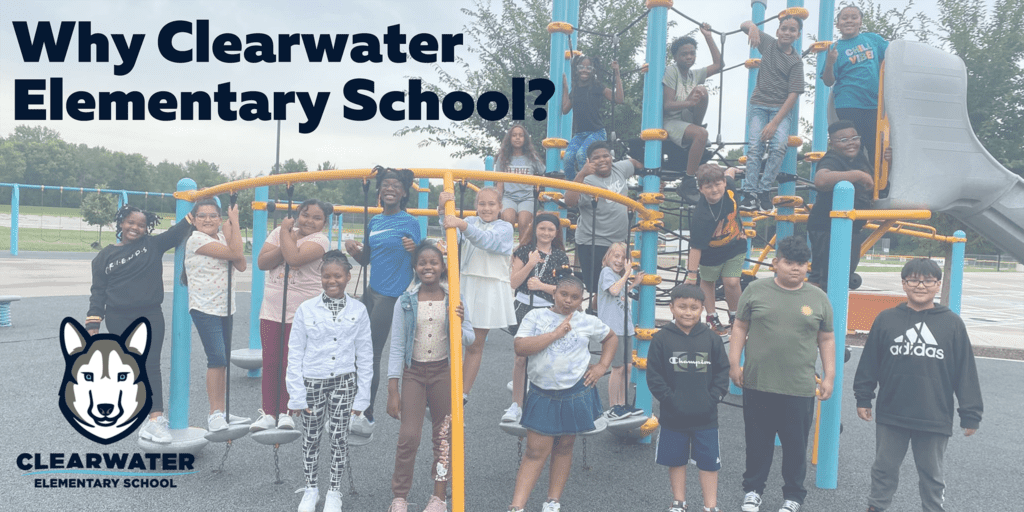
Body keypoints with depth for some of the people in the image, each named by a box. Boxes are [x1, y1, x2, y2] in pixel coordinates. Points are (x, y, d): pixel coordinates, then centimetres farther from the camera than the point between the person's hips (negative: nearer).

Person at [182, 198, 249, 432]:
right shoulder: (196, 239, -12)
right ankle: (215, 413, -4)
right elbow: (235, 253, -20)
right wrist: (234, 221, -11)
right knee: (217, 358, -14)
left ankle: (221, 412, 20)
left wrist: (232, 226, -7)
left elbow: (241, 265, -4)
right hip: (205, 308, -7)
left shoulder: (222, 238, 10)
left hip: (225, 307, 7)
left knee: (222, 360, 11)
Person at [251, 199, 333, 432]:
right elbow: (262, 262, -2)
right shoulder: (279, 232, 8)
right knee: (270, 363, 7)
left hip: (303, 314, -4)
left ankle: (284, 412, 17)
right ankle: (268, 413, 17)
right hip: (272, 310, 4)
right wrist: (285, 246, -14)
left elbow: (295, 258, -25)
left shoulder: (320, 240, -8)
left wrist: (285, 232, -12)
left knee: (290, 364, 1)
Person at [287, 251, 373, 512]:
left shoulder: (358, 311, -4)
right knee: (311, 437, 12)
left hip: (343, 382, 0)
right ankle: (310, 488, 33)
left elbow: (365, 356, 1)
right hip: (312, 382, 0)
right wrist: (296, 395, -4)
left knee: (339, 437, 7)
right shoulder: (306, 310, -6)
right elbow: (295, 354, -3)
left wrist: (362, 396, 0)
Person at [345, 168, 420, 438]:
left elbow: (417, 263, -3)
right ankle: (367, 398, 27)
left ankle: (366, 418, 3)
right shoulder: (374, 221, 13)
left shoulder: (410, 222, -4)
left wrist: (414, 250, -24)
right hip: (372, 291, 6)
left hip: (392, 295, -6)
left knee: (371, 354, -6)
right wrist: (354, 250, -2)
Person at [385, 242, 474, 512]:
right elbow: (396, 347, -2)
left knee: (444, 436, 9)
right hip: (413, 371, -1)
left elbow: (469, 340, 2)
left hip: (444, 371, 1)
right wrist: (392, 391, -4)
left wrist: (459, 324, -20)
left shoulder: (454, 300, -2)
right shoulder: (405, 302, -4)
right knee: (408, 436, -8)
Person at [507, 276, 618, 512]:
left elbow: (612, 337, 21)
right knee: (536, 451, -4)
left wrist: (602, 366, 8)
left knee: (564, 448, 12)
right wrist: (555, 334, -18)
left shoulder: (588, 322, 4)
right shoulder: (535, 316, -2)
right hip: (542, 394, -1)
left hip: (576, 394, 1)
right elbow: (520, 347, -16)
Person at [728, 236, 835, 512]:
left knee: (796, 446, 11)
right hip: (757, 385, 0)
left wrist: (829, 376, 5)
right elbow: (740, 327, 5)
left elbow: (826, 340, 9)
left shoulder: (818, 297, 4)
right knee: (757, 442, 14)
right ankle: (753, 489, 32)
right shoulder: (756, 290, 1)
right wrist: (734, 363, 1)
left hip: (800, 389, 0)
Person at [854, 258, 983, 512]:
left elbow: (966, 372, 0)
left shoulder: (952, 323, -2)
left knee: (932, 476, 15)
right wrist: (863, 398, 6)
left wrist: (971, 415, 0)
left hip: (935, 419, -1)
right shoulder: (886, 319, -1)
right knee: (884, 469, 14)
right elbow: (869, 363, 5)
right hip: (890, 415, 1)